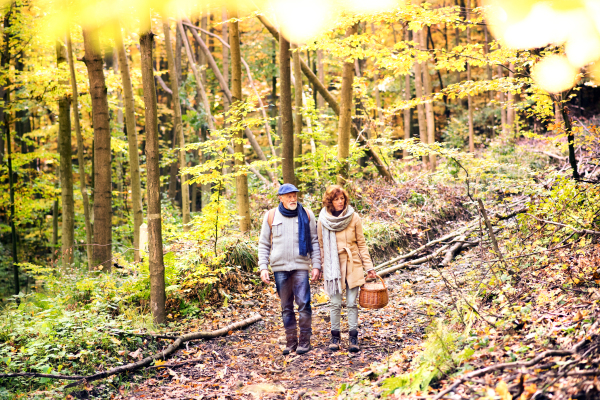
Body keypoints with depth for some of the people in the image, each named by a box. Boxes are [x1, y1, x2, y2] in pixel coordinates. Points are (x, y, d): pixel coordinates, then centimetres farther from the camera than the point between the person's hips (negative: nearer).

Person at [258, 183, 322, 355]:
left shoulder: (306, 214, 4)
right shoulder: (271, 216, 4)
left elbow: (314, 241, 7)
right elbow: (263, 244, 9)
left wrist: (316, 265, 1)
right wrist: (263, 267, 2)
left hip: (301, 266, -1)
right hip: (280, 267, 1)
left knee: (303, 304, -8)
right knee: (286, 307, 6)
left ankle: (304, 340, 2)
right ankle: (291, 341, 14)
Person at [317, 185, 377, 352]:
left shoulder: (353, 218, -2)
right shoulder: (323, 220, -1)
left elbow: (361, 243, 4)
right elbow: (321, 246, 6)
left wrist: (369, 267, 1)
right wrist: (322, 268, 5)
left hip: (352, 265, 0)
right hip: (332, 266, 0)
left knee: (352, 303, 2)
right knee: (335, 304, 3)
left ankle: (354, 338, 9)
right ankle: (335, 337, 16)